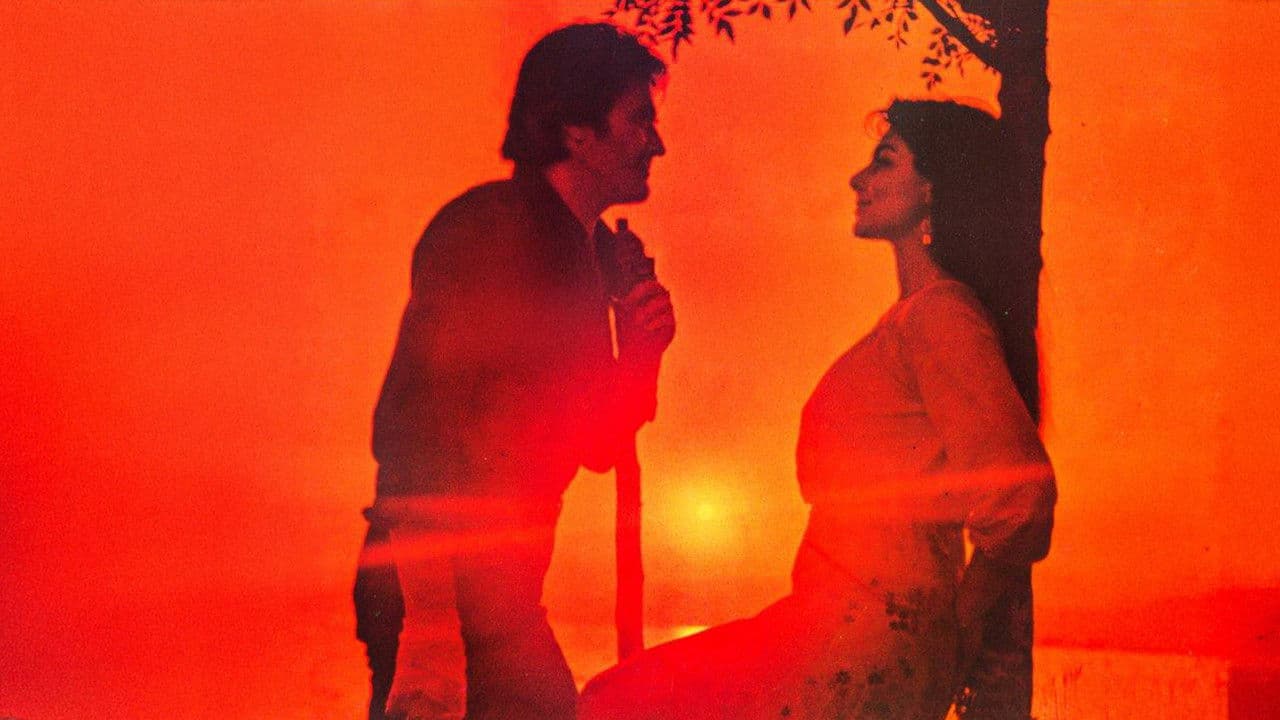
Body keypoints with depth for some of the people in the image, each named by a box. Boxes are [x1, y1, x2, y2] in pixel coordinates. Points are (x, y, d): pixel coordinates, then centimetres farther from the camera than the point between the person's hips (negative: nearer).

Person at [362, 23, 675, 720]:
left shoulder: (597, 253, 15)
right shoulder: (483, 226, -11)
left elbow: (596, 447, 19)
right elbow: (413, 422, -19)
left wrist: (638, 357, -2)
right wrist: (430, 628, -26)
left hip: (499, 584, 8)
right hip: (434, 583, -8)